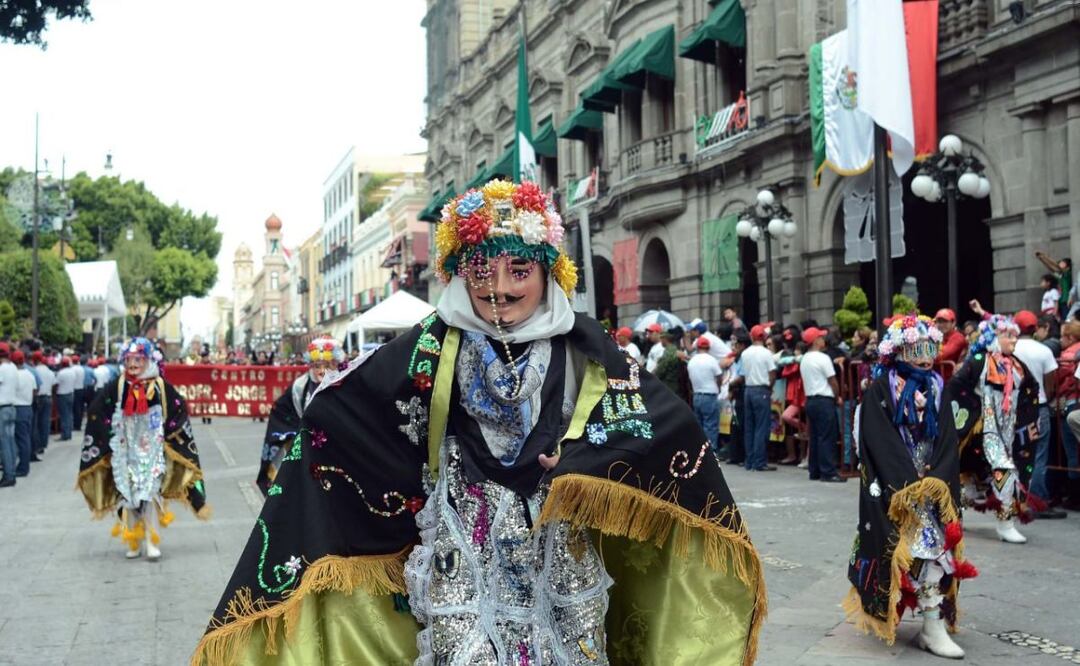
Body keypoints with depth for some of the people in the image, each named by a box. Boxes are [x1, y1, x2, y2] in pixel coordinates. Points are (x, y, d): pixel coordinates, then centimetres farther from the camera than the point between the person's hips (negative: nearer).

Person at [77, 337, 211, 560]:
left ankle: (152, 542, -1)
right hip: (126, 450, 2)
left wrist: (165, 435, -3)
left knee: (151, 492, -6)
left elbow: (179, 410, 0)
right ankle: (133, 542, 16)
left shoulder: (160, 386, -4)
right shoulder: (117, 387, -1)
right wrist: (111, 436, -1)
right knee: (128, 493, 5)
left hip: (152, 450, -2)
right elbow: (95, 412, 4)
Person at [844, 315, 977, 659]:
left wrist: (935, 480, -11)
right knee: (898, 549, -3)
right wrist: (911, 484, -18)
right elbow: (881, 443, -12)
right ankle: (884, 614, 15)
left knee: (935, 546, -4)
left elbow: (947, 440, 4)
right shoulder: (880, 390, -5)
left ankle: (934, 627, -3)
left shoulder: (937, 388, 10)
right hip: (894, 487, -4)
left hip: (936, 483, 4)